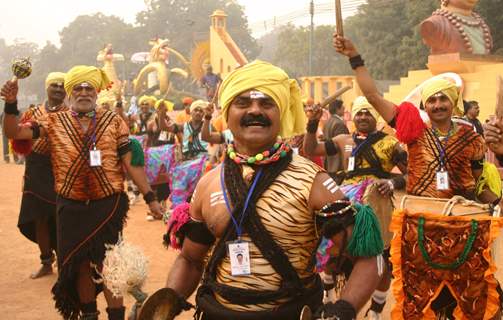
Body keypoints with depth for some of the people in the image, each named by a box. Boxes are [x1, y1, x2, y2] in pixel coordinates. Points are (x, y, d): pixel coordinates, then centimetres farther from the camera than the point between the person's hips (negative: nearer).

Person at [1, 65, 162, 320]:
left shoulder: (113, 122, 1)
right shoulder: (54, 122, 2)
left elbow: (130, 163, 1)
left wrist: (150, 197, -3)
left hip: (108, 204, -2)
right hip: (71, 207, 2)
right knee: (79, 263, 14)